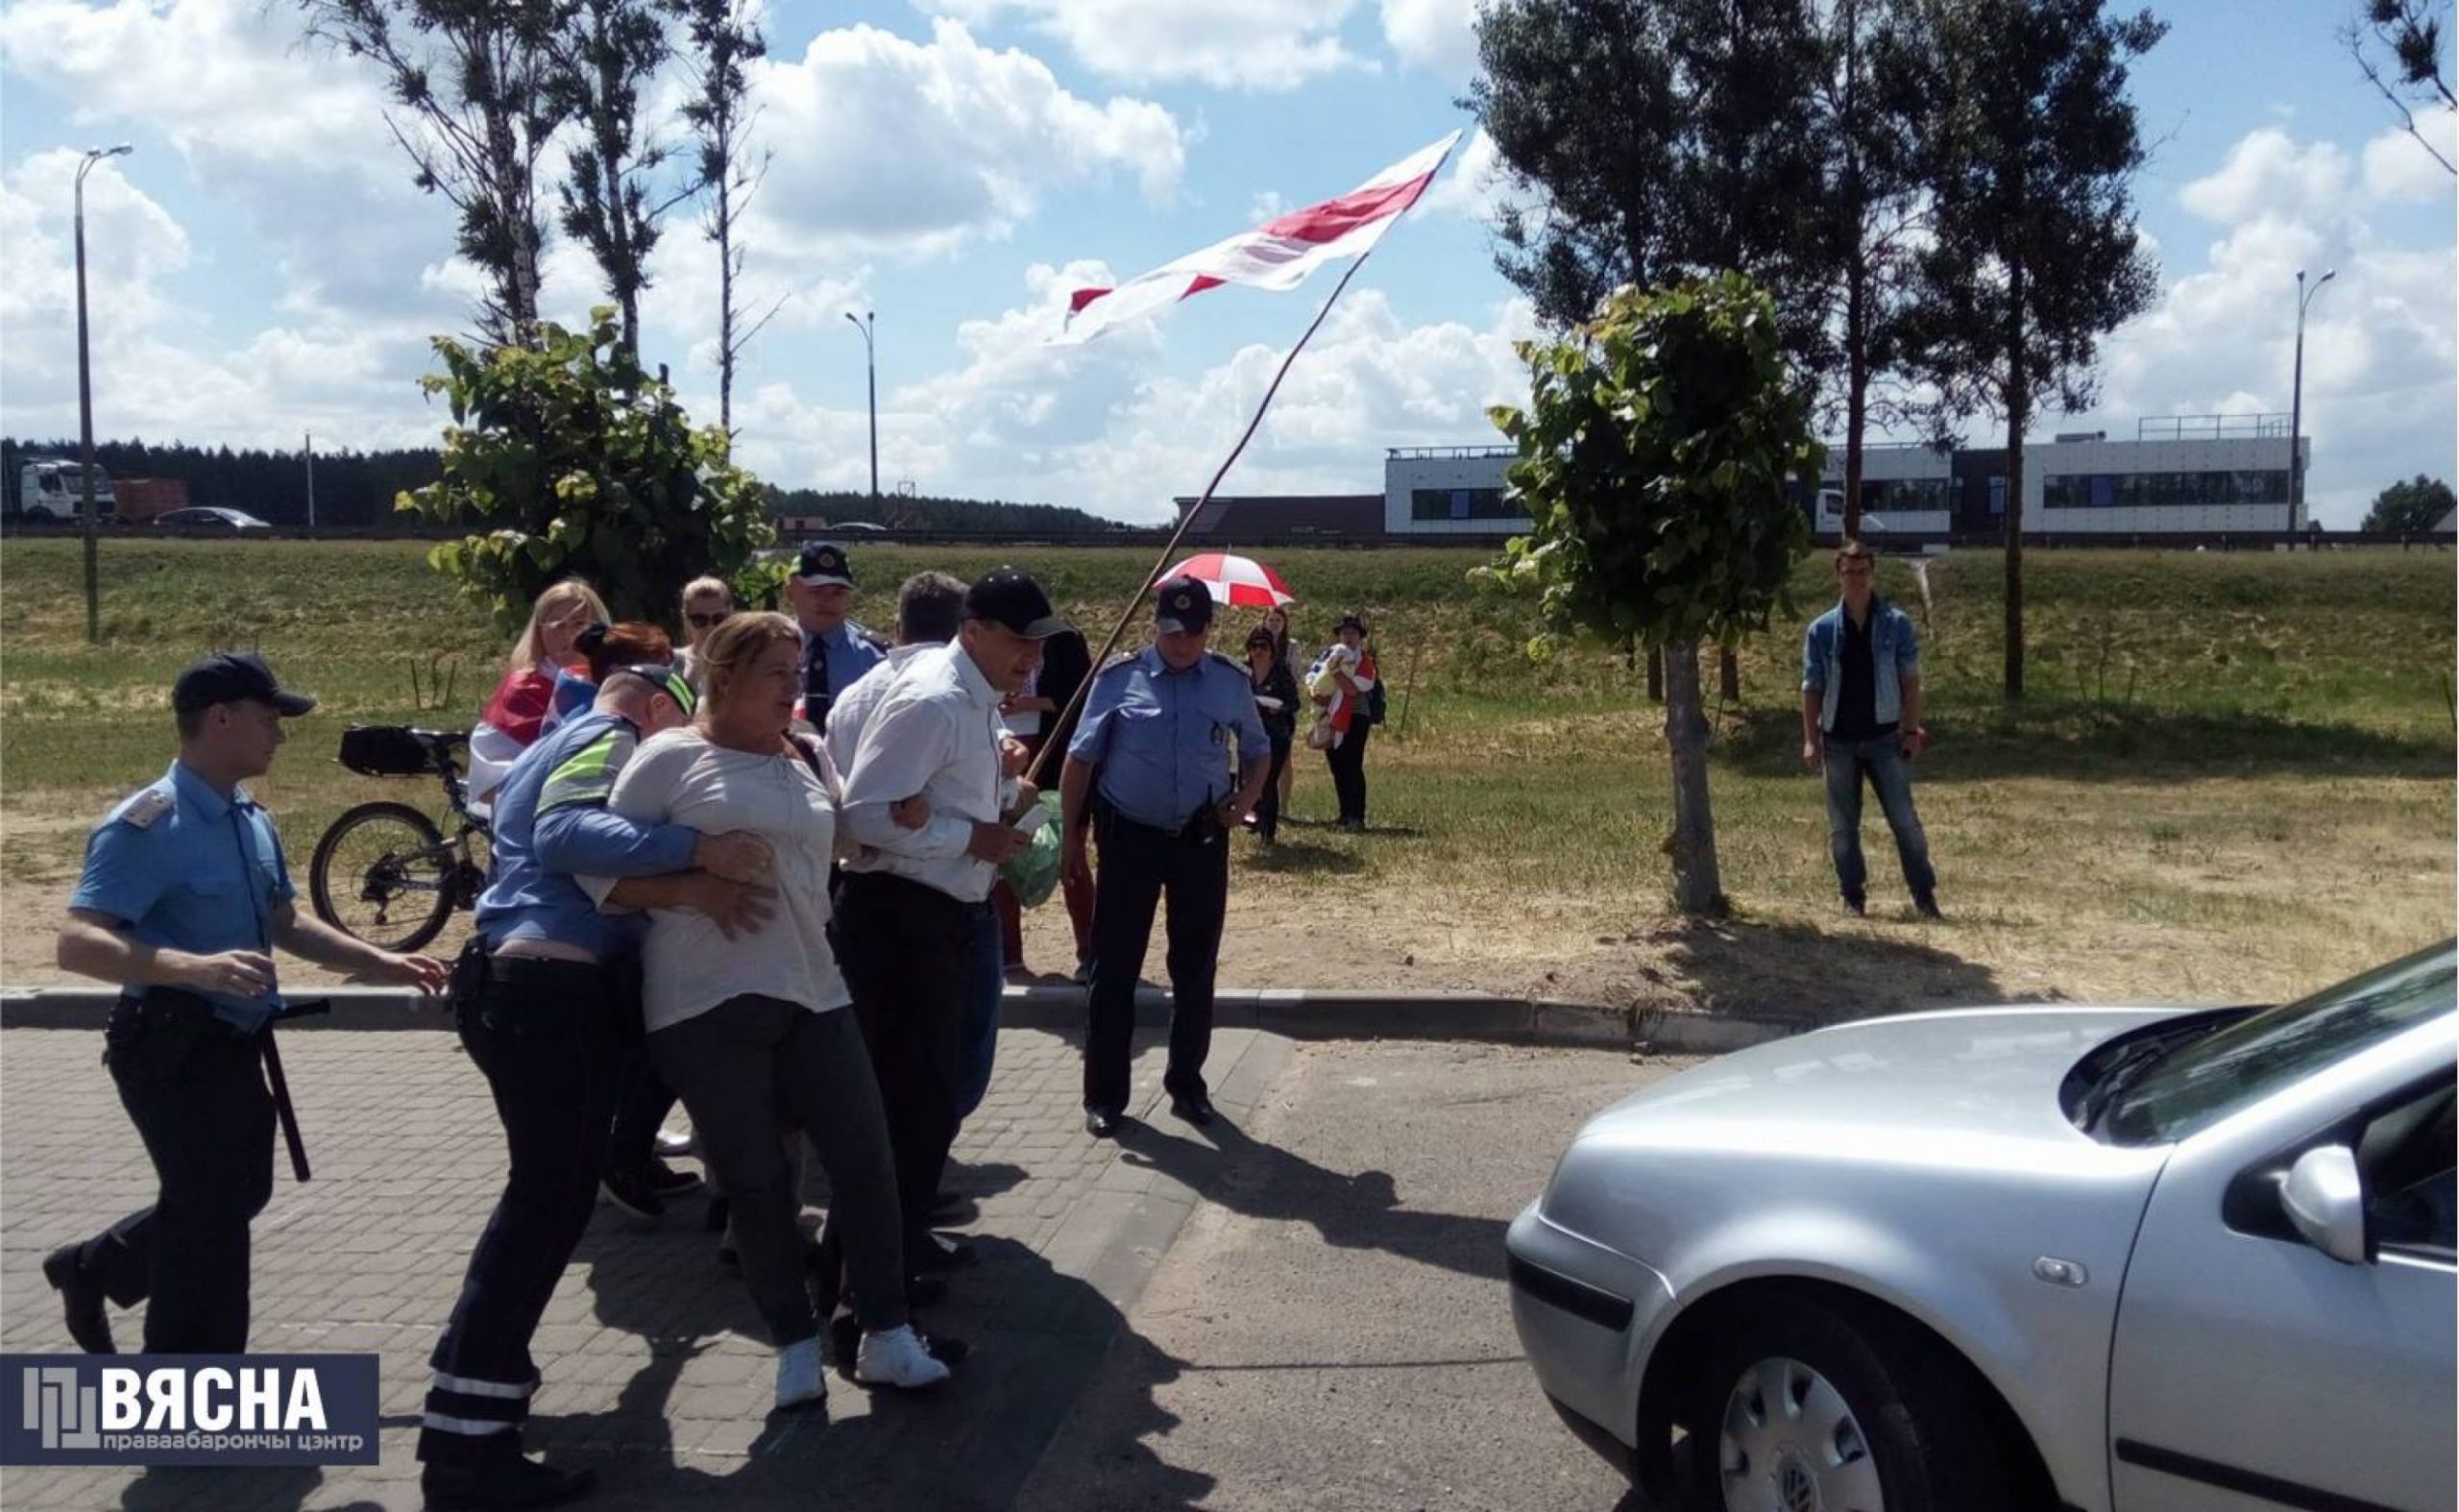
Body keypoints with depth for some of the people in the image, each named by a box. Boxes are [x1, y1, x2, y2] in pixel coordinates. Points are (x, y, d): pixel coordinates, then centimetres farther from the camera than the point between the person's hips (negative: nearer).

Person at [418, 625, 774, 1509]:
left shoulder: (561, 743, 27)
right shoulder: (609, 738, -4)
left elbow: (587, 859, 11)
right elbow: (568, 835, -25)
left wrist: (688, 888, -6)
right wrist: (698, 850, -29)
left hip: (529, 985, 11)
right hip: (554, 991, -11)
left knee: (548, 1191, 23)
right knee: (551, 1196, -10)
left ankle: (479, 1375, 34)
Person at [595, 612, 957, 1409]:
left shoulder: (811, 760, 11)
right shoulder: (671, 758, -3)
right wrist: (693, 889, -12)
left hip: (811, 992, 4)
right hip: (706, 1006, -4)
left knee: (865, 1157, 3)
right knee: (756, 1182, 5)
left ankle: (886, 1336, 16)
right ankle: (796, 1345, 22)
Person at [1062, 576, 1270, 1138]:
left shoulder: (1231, 682, 3)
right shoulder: (1119, 679, -4)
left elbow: (1258, 751, 16)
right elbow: (1080, 760, 0)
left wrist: (1246, 800, -3)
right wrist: (1070, 835, -2)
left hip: (1202, 840, 2)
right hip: (1130, 838, -2)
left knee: (1195, 967, 11)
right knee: (1115, 966, 2)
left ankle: (1188, 1085, 25)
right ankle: (1104, 1095, 12)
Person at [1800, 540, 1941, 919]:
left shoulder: (1897, 624, 0)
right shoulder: (1821, 629, 1)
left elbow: (1910, 680, 1)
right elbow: (1812, 688, 2)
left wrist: (1912, 730, -6)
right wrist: (1810, 739, -4)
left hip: (1885, 737, -1)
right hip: (1839, 741, 1)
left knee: (1904, 819, -2)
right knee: (1842, 825, 6)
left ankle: (1924, 894, 6)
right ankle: (1853, 897, 16)